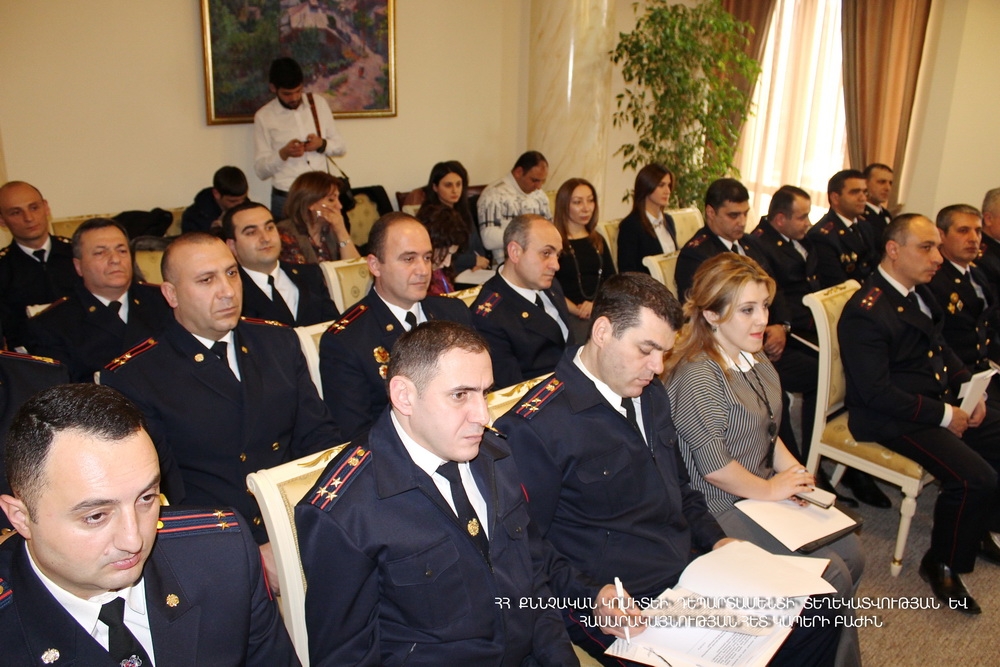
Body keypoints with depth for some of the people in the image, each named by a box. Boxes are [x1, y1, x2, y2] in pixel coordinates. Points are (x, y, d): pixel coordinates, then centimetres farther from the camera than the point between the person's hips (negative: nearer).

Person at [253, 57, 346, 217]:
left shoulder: (318, 103, 8)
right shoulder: (263, 116, -1)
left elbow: (341, 147, 12)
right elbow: (260, 170, -1)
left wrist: (322, 144, -9)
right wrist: (283, 153, -18)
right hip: (285, 199, -2)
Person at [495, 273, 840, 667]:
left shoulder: (651, 394, 11)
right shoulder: (534, 427, -17)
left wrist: (715, 539, 9)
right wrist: (589, 597, -24)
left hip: (694, 570, 8)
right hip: (626, 610, -7)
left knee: (818, 619, 0)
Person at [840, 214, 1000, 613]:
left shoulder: (919, 291, 9)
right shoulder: (866, 312, -22)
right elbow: (876, 393, -23)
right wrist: (943, 415, -18)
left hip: (942, 399, 10)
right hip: (891, 418, -10)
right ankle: (941, 565, 2)